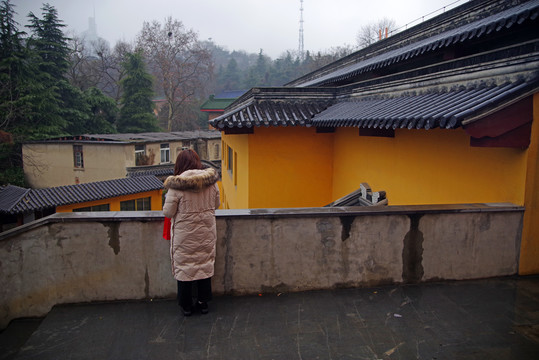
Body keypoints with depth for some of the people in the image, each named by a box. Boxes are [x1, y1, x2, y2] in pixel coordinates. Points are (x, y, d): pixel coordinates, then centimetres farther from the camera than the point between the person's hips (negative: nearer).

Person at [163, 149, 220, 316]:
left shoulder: (176, 185, -18)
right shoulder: (211, 182, -8)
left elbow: (168, 212, -10)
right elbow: (216, 204, 6)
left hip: (184, 235, -3)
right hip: (206, 233, 3)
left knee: (184, 267, 12)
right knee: (205, 265, 16)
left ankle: (186, 306, 24)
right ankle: (203, 302, 28)